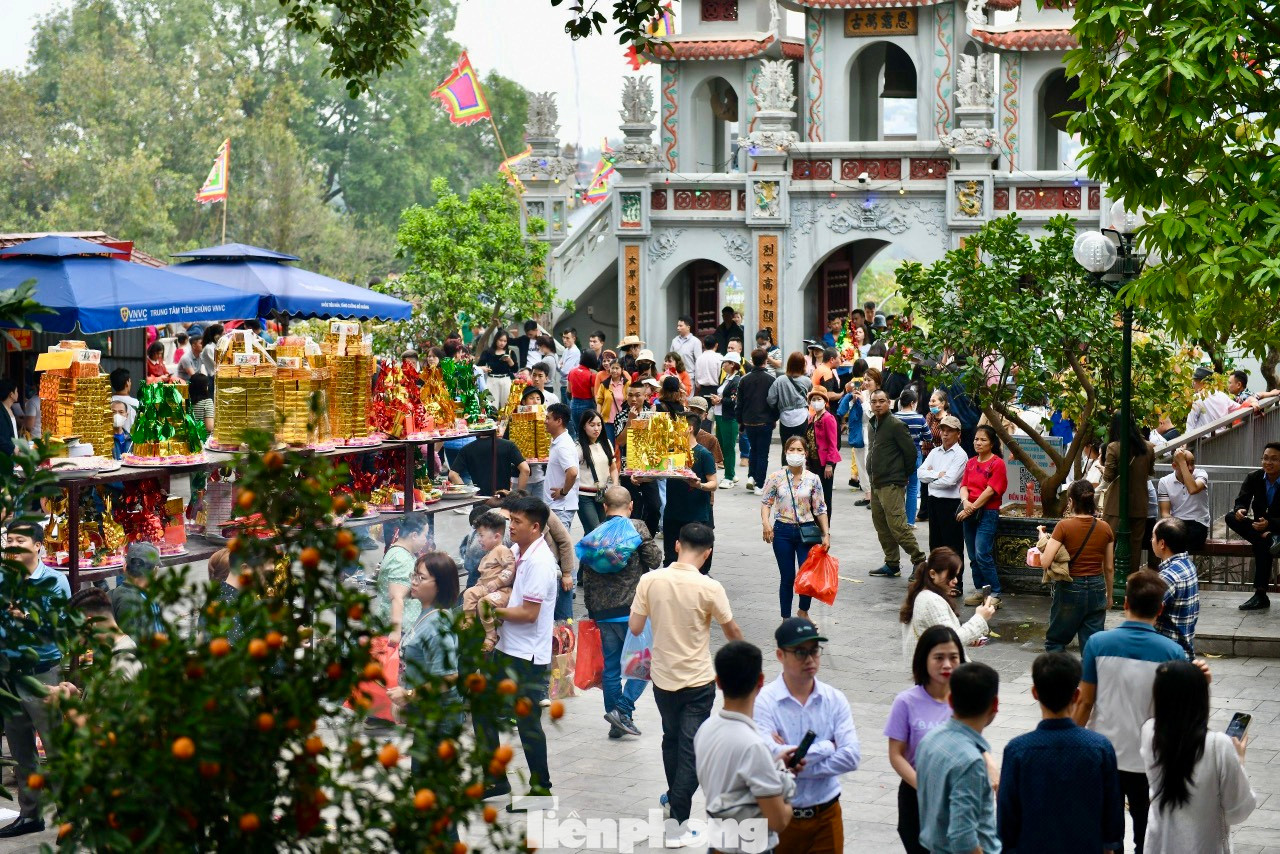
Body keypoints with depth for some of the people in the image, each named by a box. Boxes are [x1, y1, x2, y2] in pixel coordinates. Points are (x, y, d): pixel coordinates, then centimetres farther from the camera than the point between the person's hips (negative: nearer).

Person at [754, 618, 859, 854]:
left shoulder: (835, 699, 0)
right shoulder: (764, 701, -10)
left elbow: (851, 757, -11)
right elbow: (770, 756, -23)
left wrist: (796, 766, -16)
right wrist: (827, 746, -13)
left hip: (825, 815, 3)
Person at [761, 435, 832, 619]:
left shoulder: (812, 479, 0)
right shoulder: (776, 477, -2)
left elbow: (820, 509, 4)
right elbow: (766, 502, 2)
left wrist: (826, 534, -1)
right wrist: (766, 523, -15)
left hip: (806, 530, 1)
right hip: (783, 530, -1)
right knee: (787, 577, 4)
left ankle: (804, 611, 25)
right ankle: (786, 618, 16)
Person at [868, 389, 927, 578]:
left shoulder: (896, 425, -12)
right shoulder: (874, 425, 15)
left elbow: (911, 452, -13)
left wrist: (903, 475, -5)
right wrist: (872, 476, 15)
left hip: (891, 484, -9)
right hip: (876, 484, 9)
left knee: (897, 526, -14)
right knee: (882, 527, 12)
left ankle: (919, 561, -8)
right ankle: (891, 564, 20)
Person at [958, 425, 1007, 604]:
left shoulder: (997, 463, -7)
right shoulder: (971, 462, 14)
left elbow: (990, 491, -14)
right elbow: (964, 485, 6)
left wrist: (972, 508, -15)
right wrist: (965, 502, -15)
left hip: (987, 513, -7)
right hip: (970, 513, 7)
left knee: (982, 554, -14)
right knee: (973, 555, 9)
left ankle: (995, 594, -9)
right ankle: (979, 589, 18)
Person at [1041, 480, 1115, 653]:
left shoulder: (1064, 526, -12)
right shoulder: (1105, 528, 0)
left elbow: (1045, 563, -16)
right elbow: (1109, 568, 8)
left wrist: (1042, 538, 1)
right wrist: (1109, 596, 21)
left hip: (1070, 589, -3)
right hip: (1097, 590, 3)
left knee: (1055, 642, 14)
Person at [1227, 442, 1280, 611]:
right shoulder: (1254, 478, -1)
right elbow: (1241, 501, -6)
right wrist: (1239, 510, -32)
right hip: (1260, 527, 5)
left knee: (1261, 544, -38)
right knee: (1231, 518, -21)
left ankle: (1260, 594, -36)